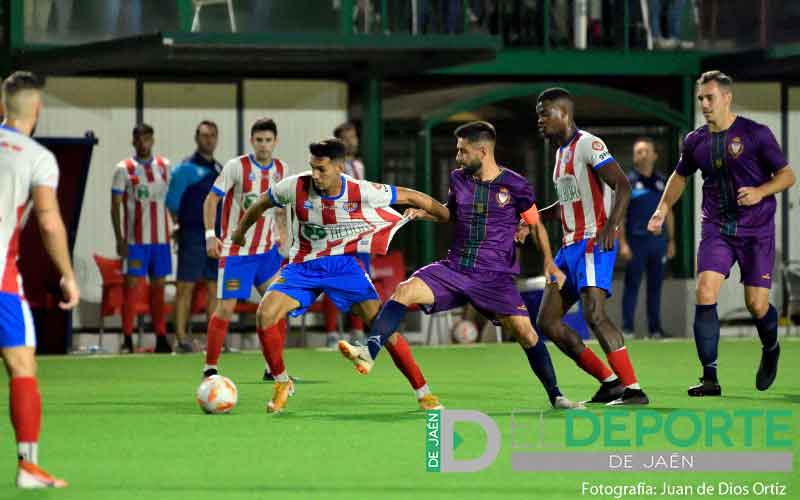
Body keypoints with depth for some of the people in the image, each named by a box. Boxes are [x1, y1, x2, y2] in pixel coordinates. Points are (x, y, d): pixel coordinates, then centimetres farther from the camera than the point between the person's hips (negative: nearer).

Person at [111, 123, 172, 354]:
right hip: (135, 239, -3)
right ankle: (127, 339, -2)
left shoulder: (164, 166, 9)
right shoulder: (124, 169, -2)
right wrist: (119, 239, -9)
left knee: (158, 286, 6)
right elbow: (115, 206, -3)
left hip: (161, 238, 3)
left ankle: (161, 338, 8)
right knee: (132, 286, -5)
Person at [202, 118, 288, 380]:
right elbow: (211, 199, -9)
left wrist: (281, 233, 10)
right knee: (226, 308, -7)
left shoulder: (280, 169, 5)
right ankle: (210, 368, 2)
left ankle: (273, 367, 12)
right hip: (235, 251, -5)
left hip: (267, 249, 5)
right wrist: (210, 235, -17)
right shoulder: (237, 166, -11)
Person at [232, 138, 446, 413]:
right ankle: (282, 383, 2)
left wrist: (452, 217, -2)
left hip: (342, 263, -1)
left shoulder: (361, 192, -21)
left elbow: (410, 197, -9)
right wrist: (240, 232, 19)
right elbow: (261, 204, 4)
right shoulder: (295, 187, -17)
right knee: (266, 313, -20)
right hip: (303, 266, 1)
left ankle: (423, 393, 0)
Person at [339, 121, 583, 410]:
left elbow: (535, 224, 6)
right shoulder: (459, 179, 6)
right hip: (455, 268, 3)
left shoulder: (515, 186, -6)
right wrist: (424, 213, 7)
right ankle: (369, 353, -28)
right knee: (404, 291, -20)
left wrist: (549, 262, -4)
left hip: (495, 277, -3)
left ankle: (555, 396, 3)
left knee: (525, 332, -14)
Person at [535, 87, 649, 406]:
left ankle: (633, 389, -22)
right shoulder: (562, 151, 19)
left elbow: (622, 186, -18)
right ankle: (610, 382, 9)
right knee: (547, 322, 5)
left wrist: (611, 227, -31)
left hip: (594, 243, -10)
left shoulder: (588, 145, -10)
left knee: (593, 314, -23)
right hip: (570, 245, 10)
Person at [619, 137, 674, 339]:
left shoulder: (662, 182, 11)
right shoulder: (628, 182, -1)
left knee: (655, 286, 7)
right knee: (632, 286, -3)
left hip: (658, 240, 4)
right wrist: (623, 243, -12)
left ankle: (655, 328, 12)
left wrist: (671, 241, 11)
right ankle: (627, 328, 0)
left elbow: (668, 213, 16)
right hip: (636, 241, -4)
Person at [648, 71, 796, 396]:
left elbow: (787, 176, -3)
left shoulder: (756, 134, -7)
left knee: (756, 304, -4)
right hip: (716, 230, 3)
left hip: (756, 231, -3)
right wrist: (663, 209, 12)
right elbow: (680, 176, 24)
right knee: (705, 293, -15)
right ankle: (710, 378, -12)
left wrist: (760, 192, -20)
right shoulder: (696, 141, 5)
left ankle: (770, 350, 32)